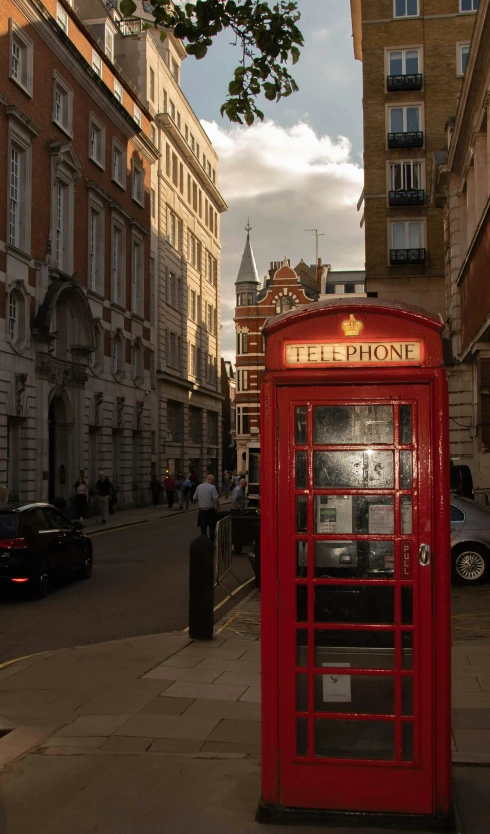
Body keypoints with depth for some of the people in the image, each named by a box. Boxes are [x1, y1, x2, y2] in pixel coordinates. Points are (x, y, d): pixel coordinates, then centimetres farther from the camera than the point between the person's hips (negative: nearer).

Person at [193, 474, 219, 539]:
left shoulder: (199, 487, 4)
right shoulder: (212, 487, -13)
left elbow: (195, 498, 11)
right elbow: (216, 499, -17)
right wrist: (217, 507, -3)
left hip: (201, 510, 4)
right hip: (210, 510, -4)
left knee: (203, 527, 9)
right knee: (212, 526, 10)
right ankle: (211, 540, 12)